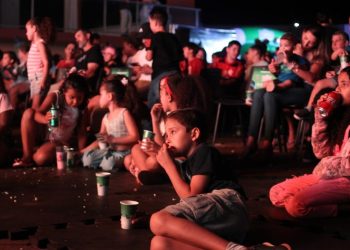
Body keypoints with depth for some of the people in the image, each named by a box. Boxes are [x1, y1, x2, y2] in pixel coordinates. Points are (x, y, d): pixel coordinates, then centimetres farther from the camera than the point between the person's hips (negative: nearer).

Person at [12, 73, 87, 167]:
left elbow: (81, 133, -12)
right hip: (44, 133, 2)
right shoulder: (54, 97, -17)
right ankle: (27, 156, -22)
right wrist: (45, 119, -47)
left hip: (60, 142, -2)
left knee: (41, 158, -34)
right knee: (29, 113, -26)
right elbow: (37, 113, -23)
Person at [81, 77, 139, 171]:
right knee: (87, 158, -21)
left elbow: (135, 137, -14)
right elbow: (100, 140, 17)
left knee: (108, 164, -35)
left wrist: (113, 139, -19)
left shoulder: (124, 113, -6)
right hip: (110, 151, 5)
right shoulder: (105, 118, 14)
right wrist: (81, 151, 9)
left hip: (124, 152, -5)